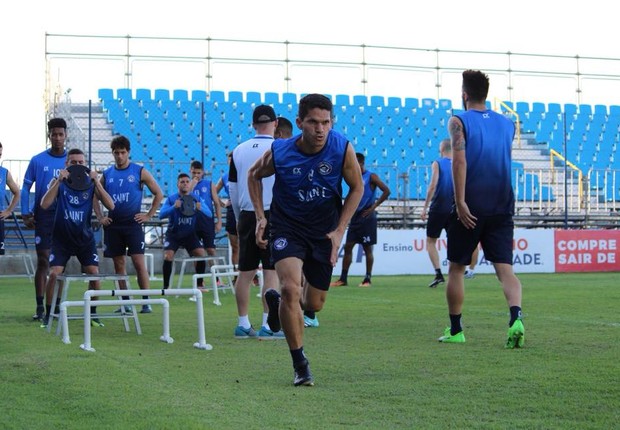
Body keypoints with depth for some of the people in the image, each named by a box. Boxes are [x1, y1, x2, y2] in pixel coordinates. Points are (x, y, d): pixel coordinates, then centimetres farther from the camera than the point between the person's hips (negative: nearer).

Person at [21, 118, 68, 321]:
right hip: (43, 217, -1)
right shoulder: (37, 160, 1)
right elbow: (25, 188, 5)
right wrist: (26, 214, -4)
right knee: (43, 261, -1)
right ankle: (40, 307, 3)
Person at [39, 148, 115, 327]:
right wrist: (59, 181, -24)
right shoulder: (58, 182, -3)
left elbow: (110, 206, -13)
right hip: (61, 237, -1)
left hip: (85, 238, 1)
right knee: (54, 274, -12)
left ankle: (92, 314, 9)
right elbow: (44, 205, -18)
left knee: (94, 273, -9)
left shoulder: (90, 183, -2)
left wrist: (96, 181, -21)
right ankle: (48, 315, 3)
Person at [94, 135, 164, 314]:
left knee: (139, 262, -10)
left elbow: (158, 194, 3)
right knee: (118, 264, 6)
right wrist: (100, 217, 7)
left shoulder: (140, 172, 0)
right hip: (113, 225, 3)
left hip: (133, 223, -3)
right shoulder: (106, 174, 8)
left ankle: (146, 301, -8)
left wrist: (148, 215, -3)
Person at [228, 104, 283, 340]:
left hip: (246, 216, 4)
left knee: (245, 272, 9)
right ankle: (267, 326, -5)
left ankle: (243, 324, 13)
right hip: (273, 216, -4)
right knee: (271, 271, -3)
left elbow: (232, 189, 11)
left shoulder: (239, 151, 7)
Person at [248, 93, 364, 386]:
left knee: (314, 304, 9)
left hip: (324, 231, 2)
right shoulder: (279, 153, -17)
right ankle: (300, 365, -11)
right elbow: (254, 175, 5)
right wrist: (260, 217, -3)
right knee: (291, 287, -24)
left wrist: (339, 231, -7)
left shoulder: (343, 149, -17)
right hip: (287, 227, -2)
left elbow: (356, 188, 0)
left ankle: (277, 301, 45)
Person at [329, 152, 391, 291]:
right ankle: (343, 278, 6)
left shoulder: (371, 177, -7)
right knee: (348, 246, 3)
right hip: (355, 216, 7)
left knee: (367, 248, -1)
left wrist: (373, 207, -15)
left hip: (367, 217, -7)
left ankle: (368, 279, 6)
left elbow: (386, 191, -14)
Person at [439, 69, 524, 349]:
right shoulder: (507, 124, 12)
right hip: (502, 208, 3)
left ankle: (455, 330, 17)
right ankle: (515, 317, -28)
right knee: (505, 268, -3)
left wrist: (460, 201, -19)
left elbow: (459, 160, -17)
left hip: (470, 209, -3)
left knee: (456, 268, 12)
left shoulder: (459, 122, -4)